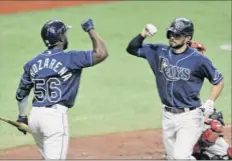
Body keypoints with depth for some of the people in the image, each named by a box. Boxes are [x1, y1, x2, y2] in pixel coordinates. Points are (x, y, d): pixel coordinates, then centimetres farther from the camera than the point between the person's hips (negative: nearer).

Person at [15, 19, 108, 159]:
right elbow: (101, 53, -10)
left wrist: (22, 117, 31)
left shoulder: (33, 63, 12)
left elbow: (21, 93, 18)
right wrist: (90, 29, 3)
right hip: (55, 116, -7)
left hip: (35, 115, 7)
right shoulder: (70, 58, -7)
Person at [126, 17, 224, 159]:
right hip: (168, 116, 6)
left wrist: (210, 102, -11)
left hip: (189, 116, -6)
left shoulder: (198, 60, -10)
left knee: (180, 156, -19)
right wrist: (143, 34, -9)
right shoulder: (159, 52, 2)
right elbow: (132, 49, 8)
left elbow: (219, 81, 1)